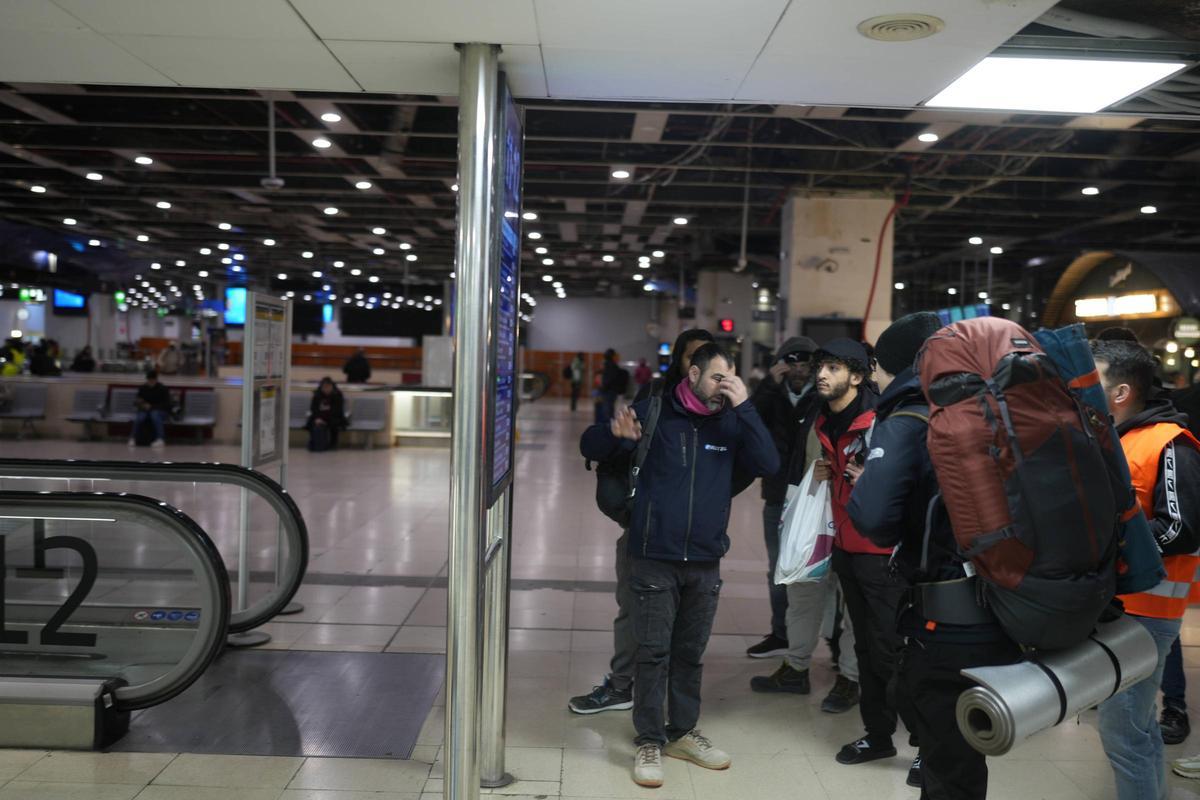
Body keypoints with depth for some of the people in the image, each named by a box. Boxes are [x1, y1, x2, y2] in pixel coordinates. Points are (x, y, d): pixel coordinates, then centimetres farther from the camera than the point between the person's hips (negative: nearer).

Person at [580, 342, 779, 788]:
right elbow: (590, 446, -2)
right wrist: (616, 432, -25)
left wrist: (745, 407, -15)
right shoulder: (656, 413, -4)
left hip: (705, 562, 3)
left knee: (690, 653, 14)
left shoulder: (731, 423, 4)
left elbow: (769, 465, -9)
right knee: (654, 653, 1)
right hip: (655, 559, -3)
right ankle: (649, 742, 14)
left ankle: (682, 733, 30)